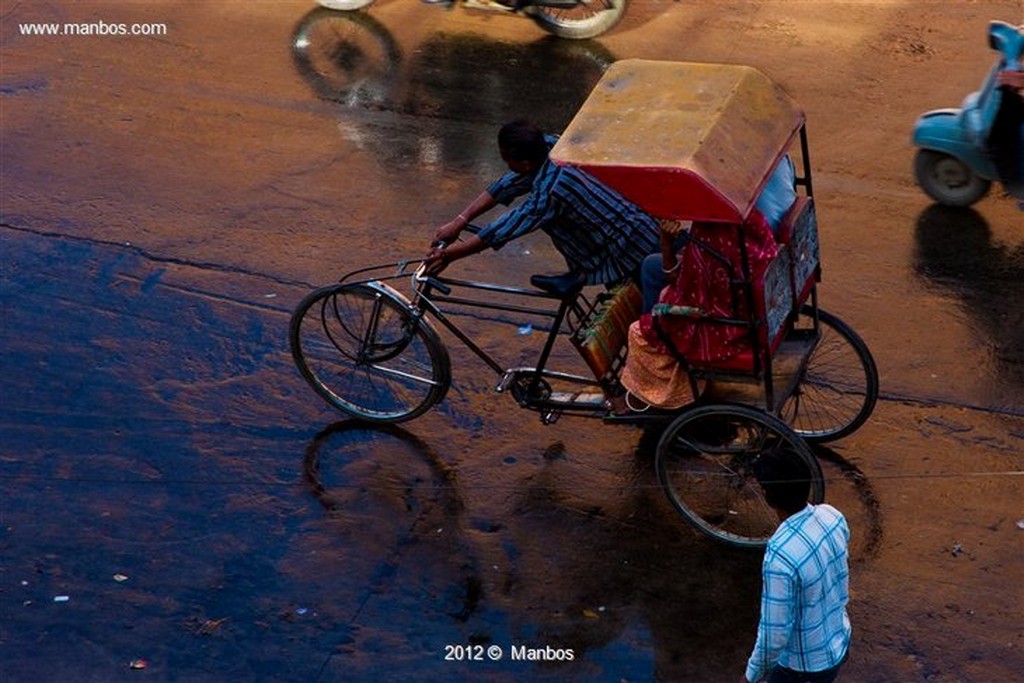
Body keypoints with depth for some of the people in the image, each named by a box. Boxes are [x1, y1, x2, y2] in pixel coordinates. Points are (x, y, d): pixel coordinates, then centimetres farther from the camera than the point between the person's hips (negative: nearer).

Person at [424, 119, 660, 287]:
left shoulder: (550, 191, -35)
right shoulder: (548, 146, -10)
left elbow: (501, 231, -27)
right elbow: (506, 186, -2)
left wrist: (447, 255, -17)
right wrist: (459, 221, -6)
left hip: (633, 253, -9)